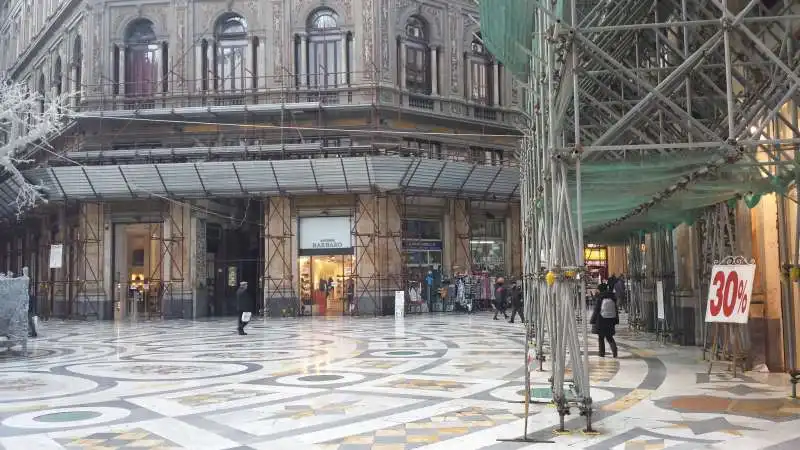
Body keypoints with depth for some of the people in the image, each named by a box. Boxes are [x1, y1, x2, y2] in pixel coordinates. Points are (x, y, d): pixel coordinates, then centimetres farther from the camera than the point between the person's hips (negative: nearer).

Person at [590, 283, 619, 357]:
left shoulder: (599, 298, -12)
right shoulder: (613, 298, 0)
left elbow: (596, 311, -10)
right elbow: (616, 310, 7)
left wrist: (593, 321, -2)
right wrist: (615, 321, 15)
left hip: (601, 321, -4)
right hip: (610, 322, 4)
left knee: (601, 337, 8)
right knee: (609, 337, 13)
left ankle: (602, 353, 9)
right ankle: (614, 350, -7)